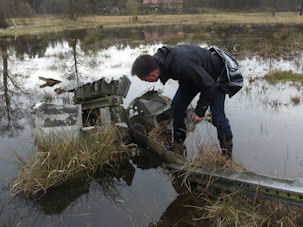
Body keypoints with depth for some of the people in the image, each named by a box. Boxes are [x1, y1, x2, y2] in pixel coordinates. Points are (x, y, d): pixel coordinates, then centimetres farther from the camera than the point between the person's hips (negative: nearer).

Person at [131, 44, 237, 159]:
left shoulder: (182, 66, -45)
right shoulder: (157, 58, -19)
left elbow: (208, 85, -31)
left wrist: (200, 111, -22)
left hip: (216, 75, -8)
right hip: (194, 76, 8)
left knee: (217, 117, -12)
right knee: (177, 106, 3)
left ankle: (227, 155, 8)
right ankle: (178, 145, 17)